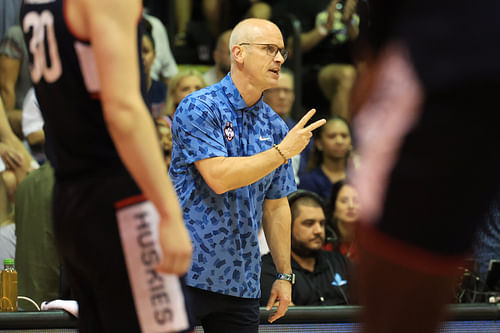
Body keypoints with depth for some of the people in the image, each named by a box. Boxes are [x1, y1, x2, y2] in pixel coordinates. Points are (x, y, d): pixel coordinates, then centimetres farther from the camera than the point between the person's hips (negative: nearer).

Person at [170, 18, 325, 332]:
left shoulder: (274, 126, 11)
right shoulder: (199, 108, -8)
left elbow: (276, 206, 16)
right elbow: (218, 177, -20)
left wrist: (285, 275, 14)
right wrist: (284, 151, -15)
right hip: (185, 272, -6)